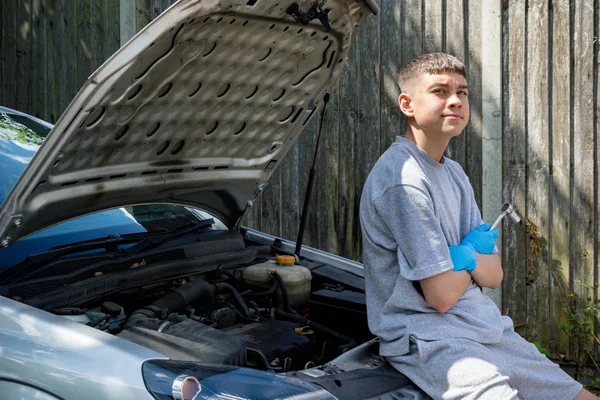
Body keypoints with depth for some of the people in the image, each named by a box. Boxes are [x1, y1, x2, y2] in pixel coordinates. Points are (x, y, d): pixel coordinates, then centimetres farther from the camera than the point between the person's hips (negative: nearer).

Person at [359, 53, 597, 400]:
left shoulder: (453, 173, 13)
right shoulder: (403, 179, -17)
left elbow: (494, 276, 10)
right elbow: (441, 296, -16)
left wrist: (465, 259, -11)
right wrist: (473, 252, 2)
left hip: (482, 327, 9)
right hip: (425, 336, -9)